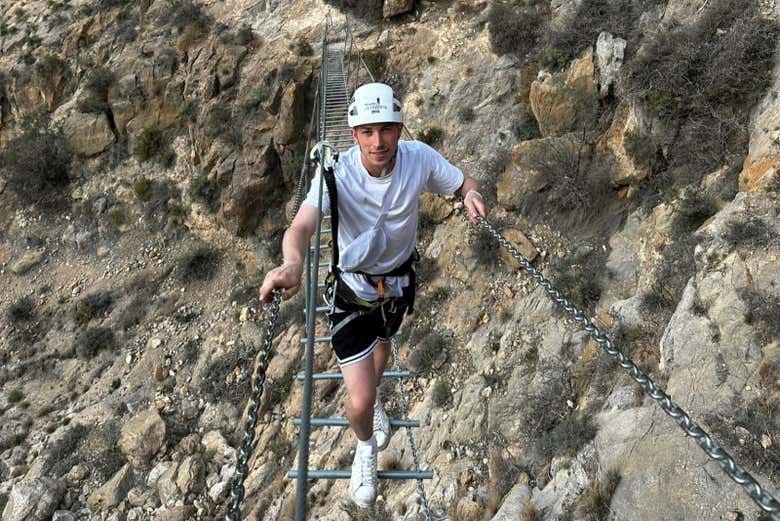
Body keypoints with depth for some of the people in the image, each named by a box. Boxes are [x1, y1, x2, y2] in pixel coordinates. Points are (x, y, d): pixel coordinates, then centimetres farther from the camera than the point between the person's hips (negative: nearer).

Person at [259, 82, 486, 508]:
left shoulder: (420, 158, -19)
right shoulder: (338, 174, -29)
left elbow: (463, 182, -4)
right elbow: (302, 226, -43)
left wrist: (471, 195, -30)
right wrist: (292, 264, -66)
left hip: (399, 280, 4)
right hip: (352, 288, -4)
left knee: (382, 344, 33)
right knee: (358, 403, -9)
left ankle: (374, 398, 69)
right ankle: (365, 446, 29)